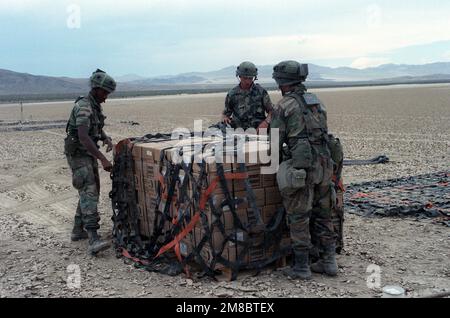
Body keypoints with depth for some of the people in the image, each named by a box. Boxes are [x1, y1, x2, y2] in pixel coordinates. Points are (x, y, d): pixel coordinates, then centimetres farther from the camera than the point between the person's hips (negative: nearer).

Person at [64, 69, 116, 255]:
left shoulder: (96, 106, 10)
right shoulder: (83, 107, -21)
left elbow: (98, 130, 18)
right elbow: (83, 137, -32)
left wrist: (107, 139, -5)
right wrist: (103, 159, -36)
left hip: (89, 154, 10)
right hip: (78, 155, -10)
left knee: (92, 191, 15)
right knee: (89, 193, -19)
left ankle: (78, 230, 26)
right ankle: (93, 240, -26)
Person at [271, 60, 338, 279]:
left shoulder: (284, 106, -4)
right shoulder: (316, 102, 16)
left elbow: (276, 139, -4)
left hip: (301, 166, -6)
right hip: (324, 163, 7)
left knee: (298, 217, 3)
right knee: (322, 214, 16)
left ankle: (301, 267, 9)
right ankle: (328, 262, 21)